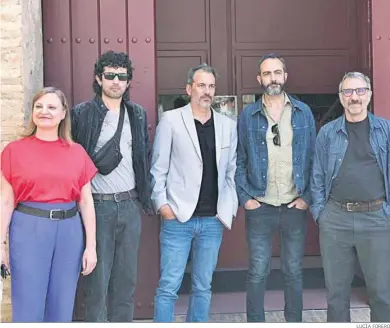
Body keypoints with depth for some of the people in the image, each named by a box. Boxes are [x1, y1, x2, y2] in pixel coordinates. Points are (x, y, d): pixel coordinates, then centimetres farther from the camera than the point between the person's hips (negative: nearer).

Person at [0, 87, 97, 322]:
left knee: (62, 307, 11)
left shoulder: (77, 152, 6)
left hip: (69, 230, 2)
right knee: (28, 308, 2)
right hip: (28, 229, -2)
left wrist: (91, 245, 2)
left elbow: (86, 202, 7)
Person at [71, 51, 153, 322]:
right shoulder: (82, 114, -4)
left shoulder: (138, 114, 10)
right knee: (97, 278, 1)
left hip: (130, 205, 4)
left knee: (127, 277, 11)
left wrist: (146, 195, 10)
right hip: (97, 205, -4)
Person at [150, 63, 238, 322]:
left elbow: (232, 172, 11)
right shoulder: (171, 120, 0)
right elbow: (159, 168, 0)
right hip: (178, 217, -3)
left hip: (213, 220, 3)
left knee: (203, 287, 12)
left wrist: (230, 208, 3)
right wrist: (162, 203, -8)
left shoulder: (228, 125, 9)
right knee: (168, 287, 0)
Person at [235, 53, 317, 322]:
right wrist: (244, 197, -5)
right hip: (260, 207, -1)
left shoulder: (303, 112, 4)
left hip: (295, 206, 1)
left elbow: (313, 157, 5)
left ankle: (294, 322, 24)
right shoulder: (248, 115, 2)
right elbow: (239, 161, 3)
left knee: (294, 271, 11)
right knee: (258, 272, 4)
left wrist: (307, 196, -3)